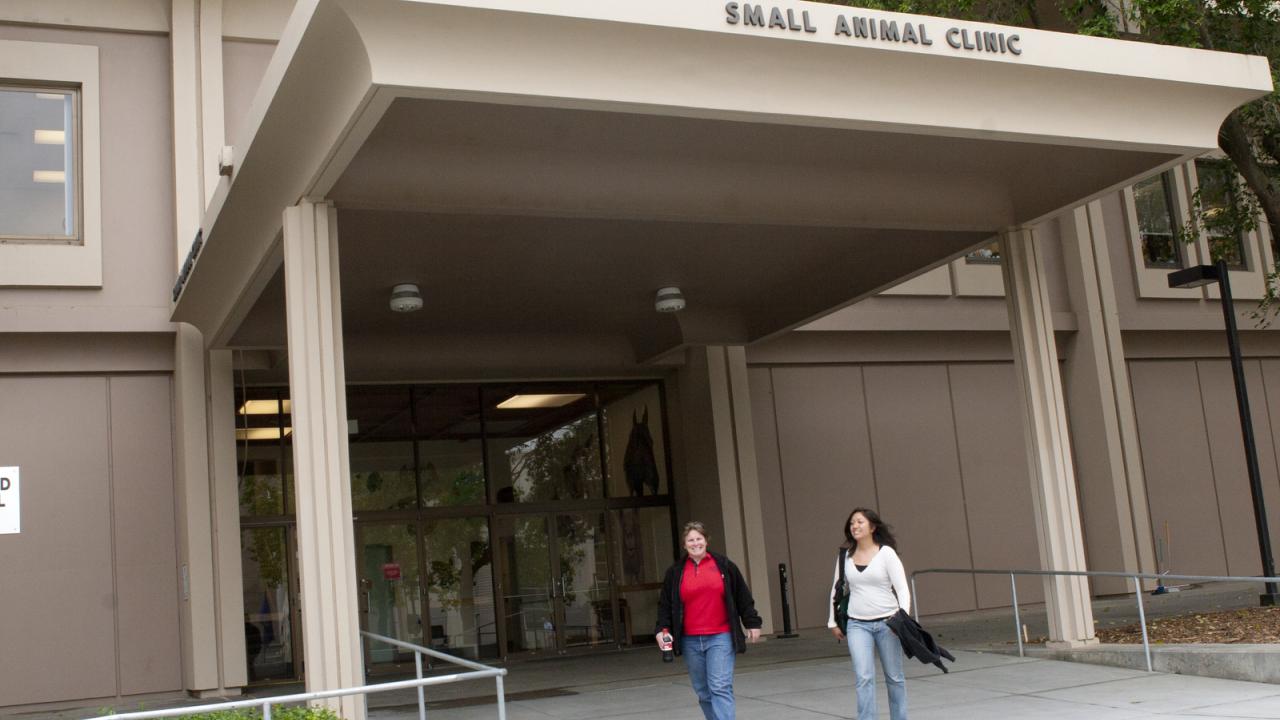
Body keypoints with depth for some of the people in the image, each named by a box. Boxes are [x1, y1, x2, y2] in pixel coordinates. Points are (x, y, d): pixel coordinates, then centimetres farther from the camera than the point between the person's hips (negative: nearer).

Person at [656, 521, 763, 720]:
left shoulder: (723, 565, 3)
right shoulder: (675, 571, 6)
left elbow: (743, 596, 8)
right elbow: (665, 604, 10)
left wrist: (752, 623, 8)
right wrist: (663, 629, -2)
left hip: (720, 638, -2)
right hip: (690, 641, 3)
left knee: (720, 687, -12)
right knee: (703, 692, 9)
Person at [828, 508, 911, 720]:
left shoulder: (886, 553, -5)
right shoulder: (845, 556, 5)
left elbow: (902, 588, -8)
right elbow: (836, 588, 14)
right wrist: (833, 622, 14)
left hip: (887, 622, -2)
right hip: (857, 624, 2)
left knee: (894, 677, 10)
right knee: (863, 677, -10)